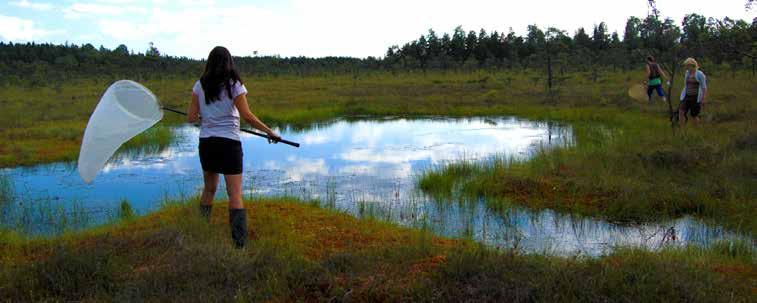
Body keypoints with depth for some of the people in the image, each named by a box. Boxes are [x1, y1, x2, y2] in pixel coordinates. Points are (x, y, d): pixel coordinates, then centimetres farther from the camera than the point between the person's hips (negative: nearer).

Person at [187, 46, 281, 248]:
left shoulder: (200, 85, 3)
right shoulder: (235, 85, -7)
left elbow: (191, 118, 2)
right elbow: (247, 116, -12)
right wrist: (270, 132, -4)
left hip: (206, 142, 4)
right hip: (229, 142, -4)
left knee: (209, 189, 21)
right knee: (235, 193, -4)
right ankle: (239, 242, -11)